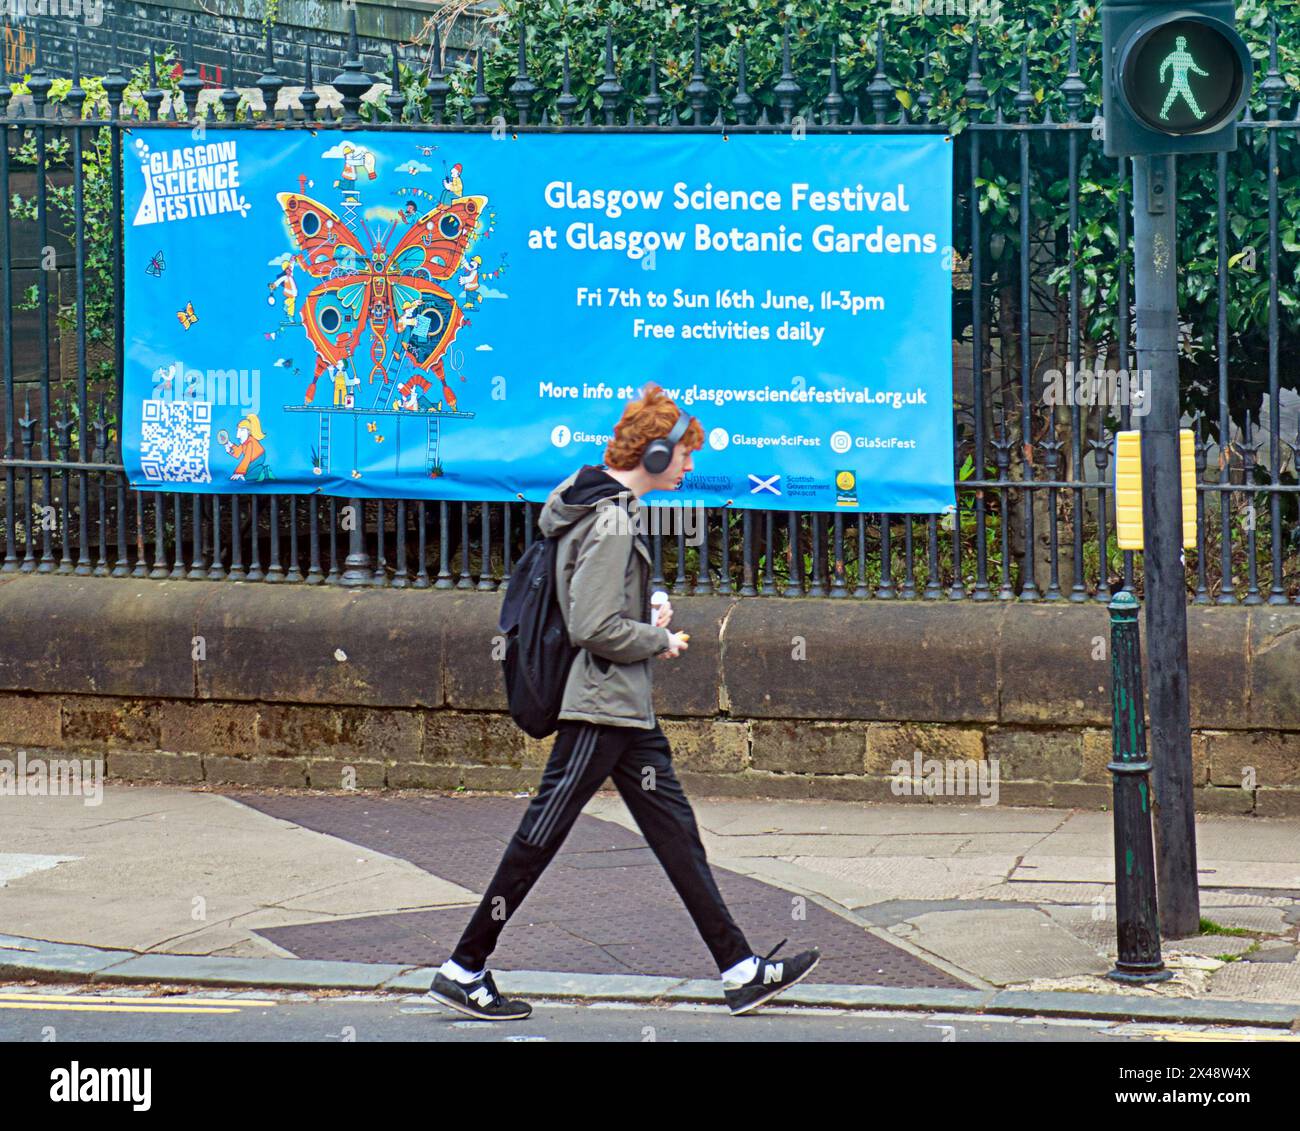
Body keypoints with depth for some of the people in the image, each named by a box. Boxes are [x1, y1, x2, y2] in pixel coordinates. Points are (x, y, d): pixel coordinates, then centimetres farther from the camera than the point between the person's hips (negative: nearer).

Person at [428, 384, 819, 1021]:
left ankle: (740, 970, 12)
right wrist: (660, 641, -9)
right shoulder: (611, 520, -19)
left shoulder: (605, 505, 12)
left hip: (627, 710, 11)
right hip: (601, 710, -11)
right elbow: (596, 628, -23)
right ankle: (463, 971, 5)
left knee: (676, 831, 10)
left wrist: (647, 625, 11)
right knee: (538, 838, -4)